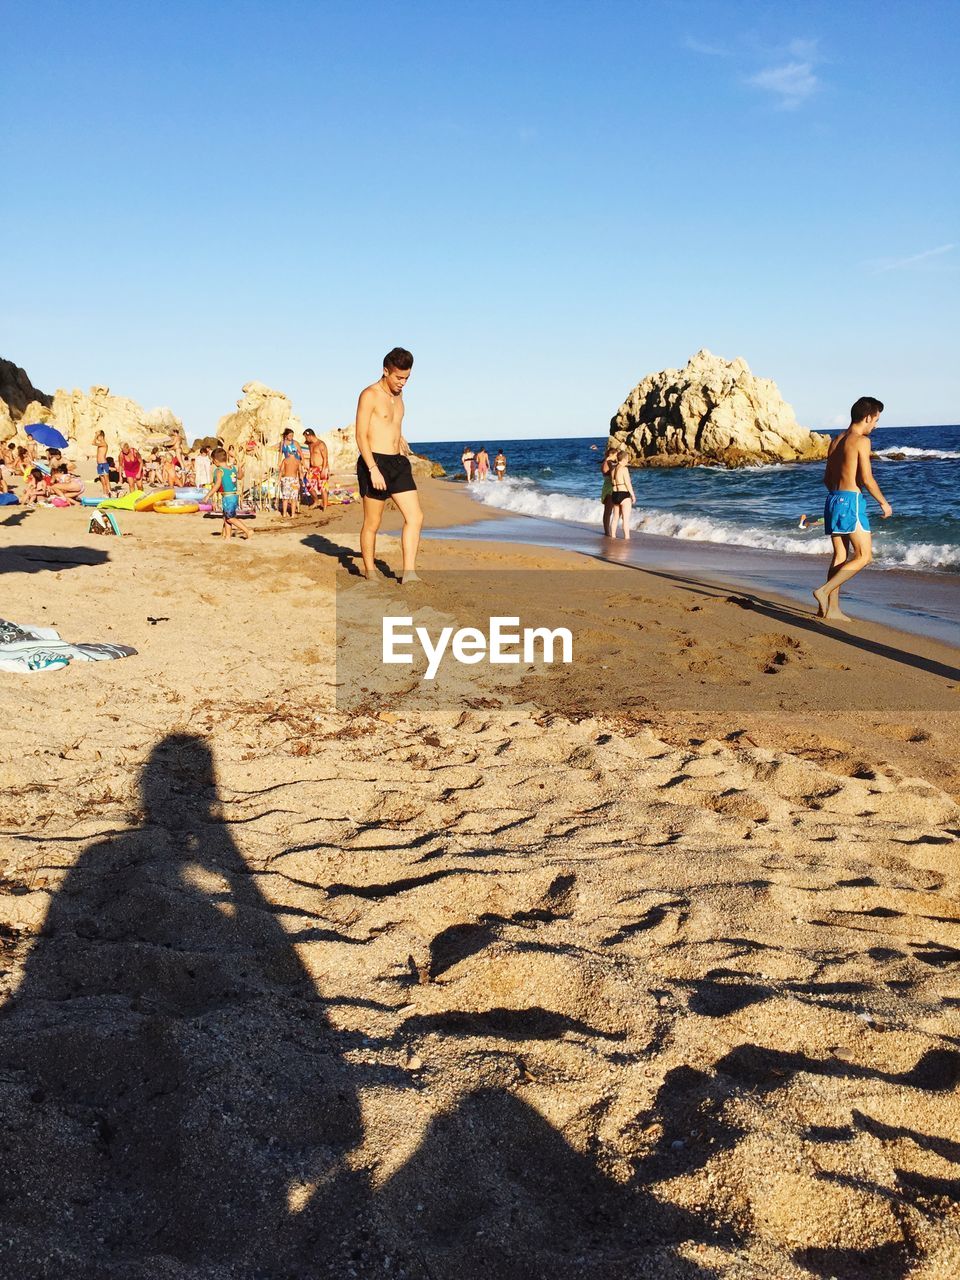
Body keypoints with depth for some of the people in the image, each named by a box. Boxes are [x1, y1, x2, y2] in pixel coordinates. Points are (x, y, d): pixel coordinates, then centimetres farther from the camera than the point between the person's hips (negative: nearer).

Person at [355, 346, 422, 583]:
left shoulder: (397, 396, 15)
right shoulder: (370, 395, -9)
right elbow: (361, 436, -15)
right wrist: (373, 469, -22)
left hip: (398, 463, 7)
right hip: (374, 462, -7)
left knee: (415, 517, -3)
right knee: (372, 524, 2)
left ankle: (409, 573, -3)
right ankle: (370, 573, 16)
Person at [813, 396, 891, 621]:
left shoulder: (836, 440, 15)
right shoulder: (861, 440, -9)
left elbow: (827, 479, 18)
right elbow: (866, 479, -14)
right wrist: (884, 503, -2)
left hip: (833, 499, 8)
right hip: (851, 500, -8)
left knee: (840, 555, 11)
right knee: (864, 556, -3)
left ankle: (832, 607, 9)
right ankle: (825, 590, -13)